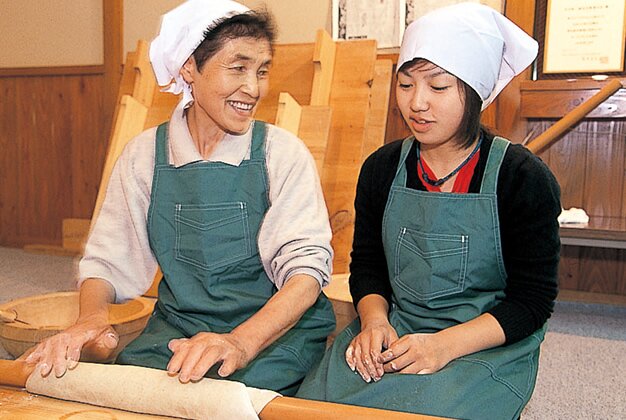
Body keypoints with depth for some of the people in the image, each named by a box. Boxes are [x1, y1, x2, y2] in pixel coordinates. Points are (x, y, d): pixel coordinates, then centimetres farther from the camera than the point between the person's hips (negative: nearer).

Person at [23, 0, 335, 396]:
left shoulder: (282, 153, -6)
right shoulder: (144, 155, 2)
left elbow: (307, 266, -15)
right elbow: (109, 259, 3)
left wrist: (242, 342, -32)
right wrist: (91, 318, -20)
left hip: (276, 331, -2)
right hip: (176, 330, 3)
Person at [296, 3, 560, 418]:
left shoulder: (523, 177, -7)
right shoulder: (382, 168, 4)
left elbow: (533, 298, -7)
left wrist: (445, 345, -20)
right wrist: (374, 321, -11)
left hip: (487, 347, -2)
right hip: (390, 336, 3)